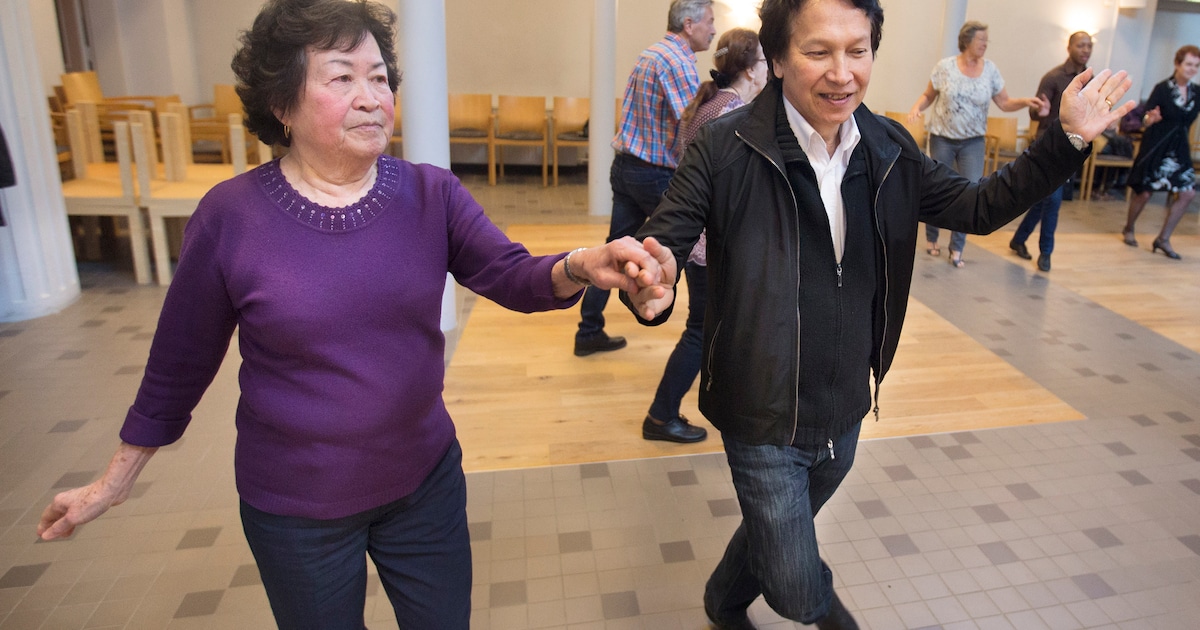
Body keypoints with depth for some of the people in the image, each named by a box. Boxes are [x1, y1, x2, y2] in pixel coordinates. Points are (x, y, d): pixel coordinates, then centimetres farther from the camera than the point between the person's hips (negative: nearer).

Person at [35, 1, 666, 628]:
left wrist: (580, 266, -35)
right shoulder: (229, 216, -13)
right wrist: (113, 483, 6)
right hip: (295, 508, -2)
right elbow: (179, 363, -3)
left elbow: (511, 275, -12)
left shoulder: (431, 194, -7)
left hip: (426, 480, 3)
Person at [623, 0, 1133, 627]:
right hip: (765, 417, -5)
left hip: (844, 413, 6)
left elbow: (980, 206, 10)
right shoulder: (727, 146, -17)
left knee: (777, 532, 27)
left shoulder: (891, 151, 0)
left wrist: (1067, 139, -1)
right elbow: (661, 237, -18)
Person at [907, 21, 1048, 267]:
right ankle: (932, 238, 27)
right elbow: (928, 96, 2)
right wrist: (916, 107, -18)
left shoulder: (990, 69, 0)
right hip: (942, 138, -1)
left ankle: (957, 247, 5)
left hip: (973, 141, 2)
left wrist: (1026, 102, -17)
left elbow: (1004, 103, 1)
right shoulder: (945, 67, -6)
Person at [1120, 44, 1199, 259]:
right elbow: (1144, 122, -13)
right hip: (1156, 147, -5)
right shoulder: (1162, 88, -10)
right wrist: (1151, 118, -34)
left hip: (1179, 149, 5)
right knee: (1144, 193, 2)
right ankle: (1128, 230, 27)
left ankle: (1163, 239, 6)